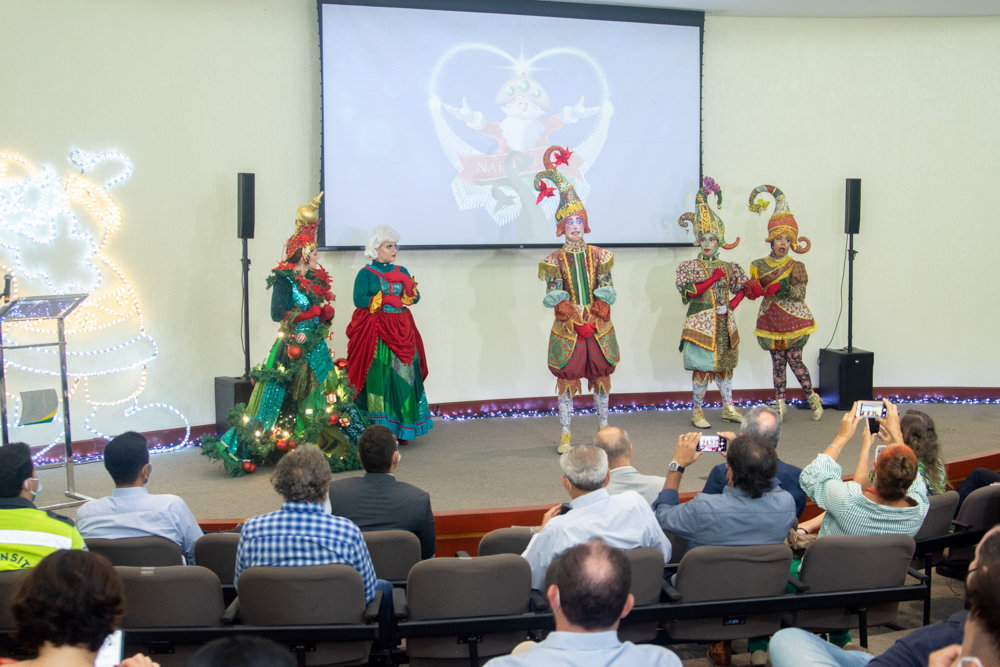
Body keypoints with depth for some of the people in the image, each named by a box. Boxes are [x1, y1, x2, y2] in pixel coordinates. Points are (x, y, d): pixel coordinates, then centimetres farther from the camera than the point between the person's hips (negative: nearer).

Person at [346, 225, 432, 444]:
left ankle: (401, 430, 7)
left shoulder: (401, 271, 15)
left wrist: (409, 286, -11)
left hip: (402, 330, 5)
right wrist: (384, 300, -17)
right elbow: (358, 299, -12)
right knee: (379, 378, -8)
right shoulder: (366, 273, 0)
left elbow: (415, 298, 8)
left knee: (404, 376, 1)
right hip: (376, 333, -5)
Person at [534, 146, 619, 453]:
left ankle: (604, 427, 22)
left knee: (601, 375, 7)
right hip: (567, 328, -2)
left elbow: (606, 293, 2)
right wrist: (576, 322, -18)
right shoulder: (556, 260, 1)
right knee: (566, 379, -1)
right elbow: (554, 298, -5)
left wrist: (594, 320, -14)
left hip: (598, 327, 2)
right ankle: (565, 433, 6)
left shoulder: (598, 256, 5)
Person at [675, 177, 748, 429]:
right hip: (701, 322, -4)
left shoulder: (727, 268, 10)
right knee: (702, 366, -5)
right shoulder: (690, 266, -2)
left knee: (724, 365, 12)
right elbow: (690, 291, -16)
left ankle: (728, 408, 22)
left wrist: (734, 303, 2)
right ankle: (698, 411, 6)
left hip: (724, 323, 4)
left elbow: (742, 287, 20)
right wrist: (714, 278, -16)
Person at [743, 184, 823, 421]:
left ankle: (812, 397, 17)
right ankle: (779, 404, 10)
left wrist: (780, 288, -26)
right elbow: (751, 293, -1)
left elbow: (800, 293, -13)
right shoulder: (759, 265, 4)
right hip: (771, 320, 3)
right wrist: (754, 290, -24)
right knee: (777, 362, 4)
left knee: (794, 360, -2)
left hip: (792, 319, -2)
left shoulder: (795, 266, -3)